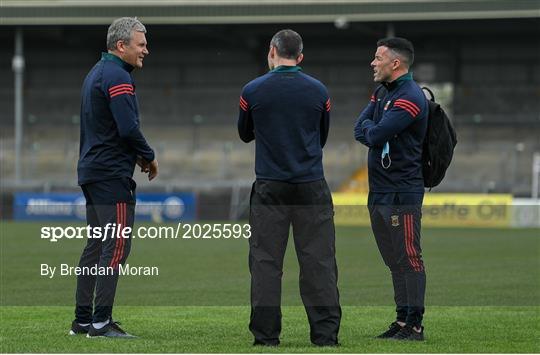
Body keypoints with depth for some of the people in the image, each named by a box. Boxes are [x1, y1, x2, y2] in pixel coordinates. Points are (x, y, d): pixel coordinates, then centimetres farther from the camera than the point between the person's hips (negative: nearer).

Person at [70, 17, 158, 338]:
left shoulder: (96, 73, 18)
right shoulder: (117, 77, -13)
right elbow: (128, 128, -22)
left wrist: (136, 155, 13)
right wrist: (149, 157, -6)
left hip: (91, 171, 10)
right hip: (112, 174, -10)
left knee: (96, 246, 12)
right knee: (117, 246, -9)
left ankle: (83, 320, 14)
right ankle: (101, 321, -11)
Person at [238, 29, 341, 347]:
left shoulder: (253, 91, -3)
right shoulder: (318, 91, 2)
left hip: (269, 188, -1)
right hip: (312, 187, 1)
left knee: (266, 262, 3)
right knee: (319, 262, 2)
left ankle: (266, 336, 1)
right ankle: (326, 334, 1)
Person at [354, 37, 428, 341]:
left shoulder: (410, 98, -15)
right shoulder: (383, 92, 16)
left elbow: (375, 135, -21)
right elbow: (360, 131, 9)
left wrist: (370, 128, 0)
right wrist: (375, 131, -10)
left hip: (401, 193, -9)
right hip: (379, 190, 9)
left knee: (409, 259, -7)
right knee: (395, 260, 12)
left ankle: (415, 325, -5)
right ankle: (403, 320, 18)